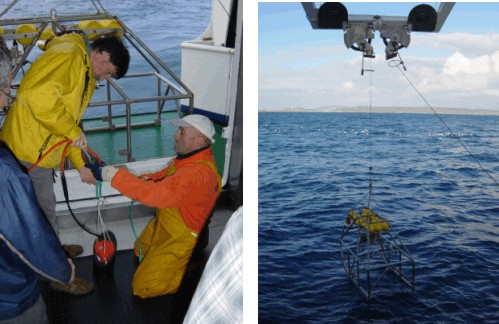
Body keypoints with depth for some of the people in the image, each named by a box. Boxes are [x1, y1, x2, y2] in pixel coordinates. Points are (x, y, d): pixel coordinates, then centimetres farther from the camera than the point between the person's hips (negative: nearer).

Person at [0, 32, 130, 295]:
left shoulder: (86, 76, 16)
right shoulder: (67, 56, -17)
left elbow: (70, 118, 20)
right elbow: (36, 94, -33)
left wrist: (81, 164, 14)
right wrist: (73, 131, -25)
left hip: (40, 150, 10)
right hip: (28, 148, -10)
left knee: (44, 206, 26)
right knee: (44, 209, 4)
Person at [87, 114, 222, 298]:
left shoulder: (199, 174, -37)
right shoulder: (190, 158, -5)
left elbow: (156, 194, -44)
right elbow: (165, 177, 12)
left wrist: (110, 174, -41)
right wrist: (144, 180, -11)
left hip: (181, 238, -10)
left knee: (142, 287, -5)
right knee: (140, 252, 30)